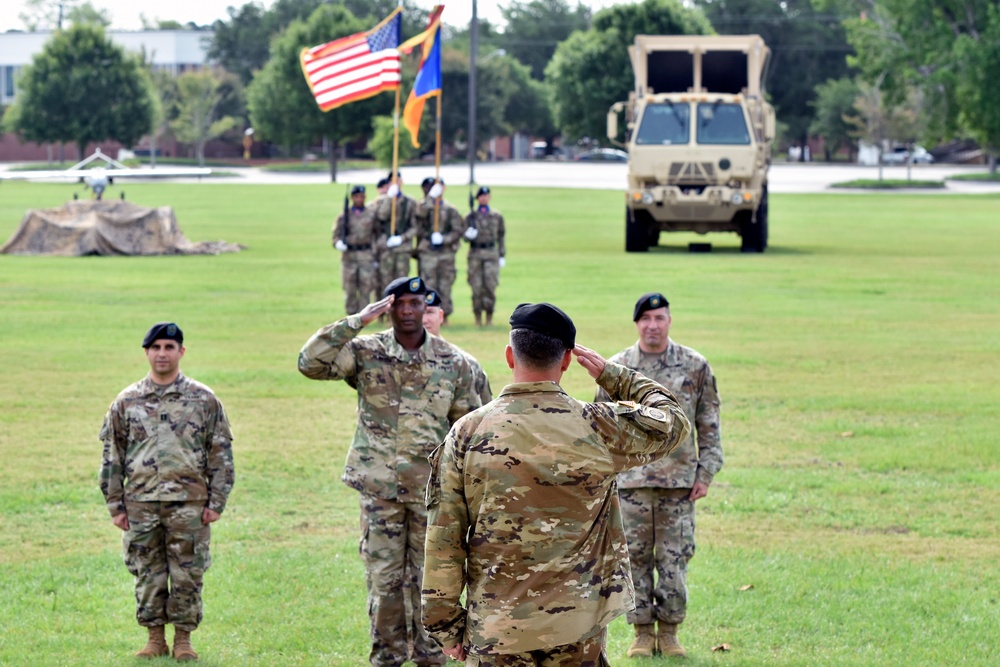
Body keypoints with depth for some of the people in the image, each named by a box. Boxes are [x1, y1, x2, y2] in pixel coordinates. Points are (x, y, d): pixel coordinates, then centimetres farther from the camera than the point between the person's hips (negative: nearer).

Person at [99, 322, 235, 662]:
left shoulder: (203, 400, 3)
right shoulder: (127, 402, 7)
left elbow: (221, 454, 4)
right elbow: (112, 456, 9)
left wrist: (215, 503, -2)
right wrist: (115, 504, 4)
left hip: (188, 503, -1)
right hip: (141, 503, 1)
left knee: (187, 574, 0)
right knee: (148, 574, 5)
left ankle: (183, 639, 11)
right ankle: (155, 638, 15)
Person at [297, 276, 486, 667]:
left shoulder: (453, 362, 2)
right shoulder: (365, 353, -1)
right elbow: (310, 363, -16)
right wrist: (356, 322, -18)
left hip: (432, 488, 1)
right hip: (379, 487, -1)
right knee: (383, 578, 3)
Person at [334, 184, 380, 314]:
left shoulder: (371, 215, 7)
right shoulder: (344, 216, 6)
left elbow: (377, 235, 11)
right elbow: (336, 234, 8)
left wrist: (376, 256, 7)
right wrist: (338, 243, -15)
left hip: (367, 255, 0)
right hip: (349, 255, 0)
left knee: (366, 287, -4)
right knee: (350, 289, 3)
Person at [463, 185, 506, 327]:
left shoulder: (497, 216, 10)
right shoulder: (471, 217, 8)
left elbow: (501, 237, 13)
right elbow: (465, 236, 6)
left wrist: (502, 256, 9)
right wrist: (469, 235, -18)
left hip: (491, 253, 0)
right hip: (475, 253, 0)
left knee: (490, 285, -9)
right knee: (476, 287, -2)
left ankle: (489, 318, -1)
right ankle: (478, 319, 5)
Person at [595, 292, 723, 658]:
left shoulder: (695, 366, 3)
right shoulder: (616, 368, 4)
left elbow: (709, 425, 6)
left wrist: (705, 473, 0)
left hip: (679, 479, 0)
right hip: (631, 480, 1)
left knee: (675, 558, 2)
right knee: (636, 557, 3)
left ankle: (669, 631, 12)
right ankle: (642, 631, 13)